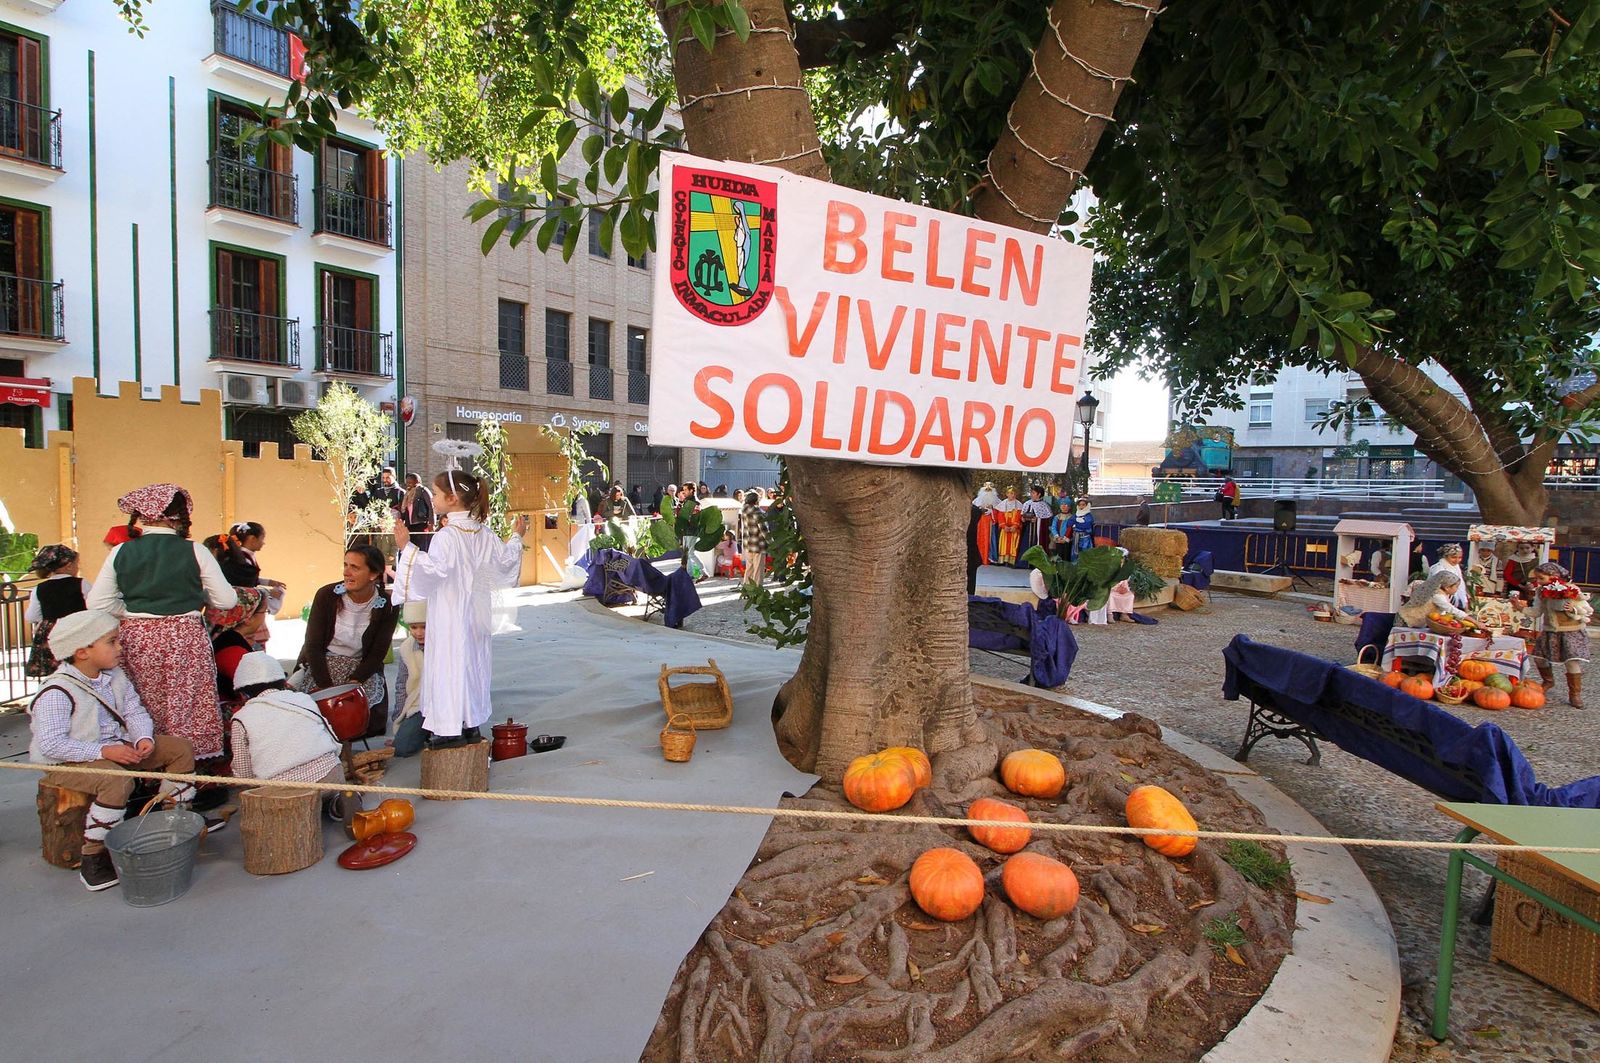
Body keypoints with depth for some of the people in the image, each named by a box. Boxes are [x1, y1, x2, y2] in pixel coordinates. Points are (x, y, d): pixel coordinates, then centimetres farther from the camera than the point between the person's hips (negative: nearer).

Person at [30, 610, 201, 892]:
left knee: (181, 747, 0)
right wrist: (103, 752, -31)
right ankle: (93, 858, -21)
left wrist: (144, 737, -17)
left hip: (117, 748, 8)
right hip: (68, 762, -8)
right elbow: (50, 743, -27)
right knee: (117, 782, -37)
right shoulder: (56, 693, -21)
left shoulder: (115, 676, 3)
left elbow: (134, 711, 4)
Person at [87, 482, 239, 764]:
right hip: (185, 639, -3)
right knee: (187, 708, 4)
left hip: (136, 638, 3)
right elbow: (227, 600, -3)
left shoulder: (120, 553, 2)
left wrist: (134, 612, 15)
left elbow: (97, 603, 2)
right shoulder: (194, 551, -6)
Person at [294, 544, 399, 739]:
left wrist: (353, 682, -22)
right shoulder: (327, 595, -11)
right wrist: (327, 687, -20)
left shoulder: (387, 606, -10)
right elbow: (313, 645, -11)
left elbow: (377, 654, -7)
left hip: (362, 670, 0)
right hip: (320, 665, 0)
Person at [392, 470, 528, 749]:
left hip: (450, 616, -7)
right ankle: (471, 725, 23)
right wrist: (516, 537, 26)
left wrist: (407, 547, -29)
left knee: (450, 663, 0)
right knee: (473, 661, 14)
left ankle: (451, 731, 5)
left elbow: (432, 570, -29)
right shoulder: (483, 533, 3)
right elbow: (505, 561, 12)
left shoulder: (447, 536, -19)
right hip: (476, 614, 7)